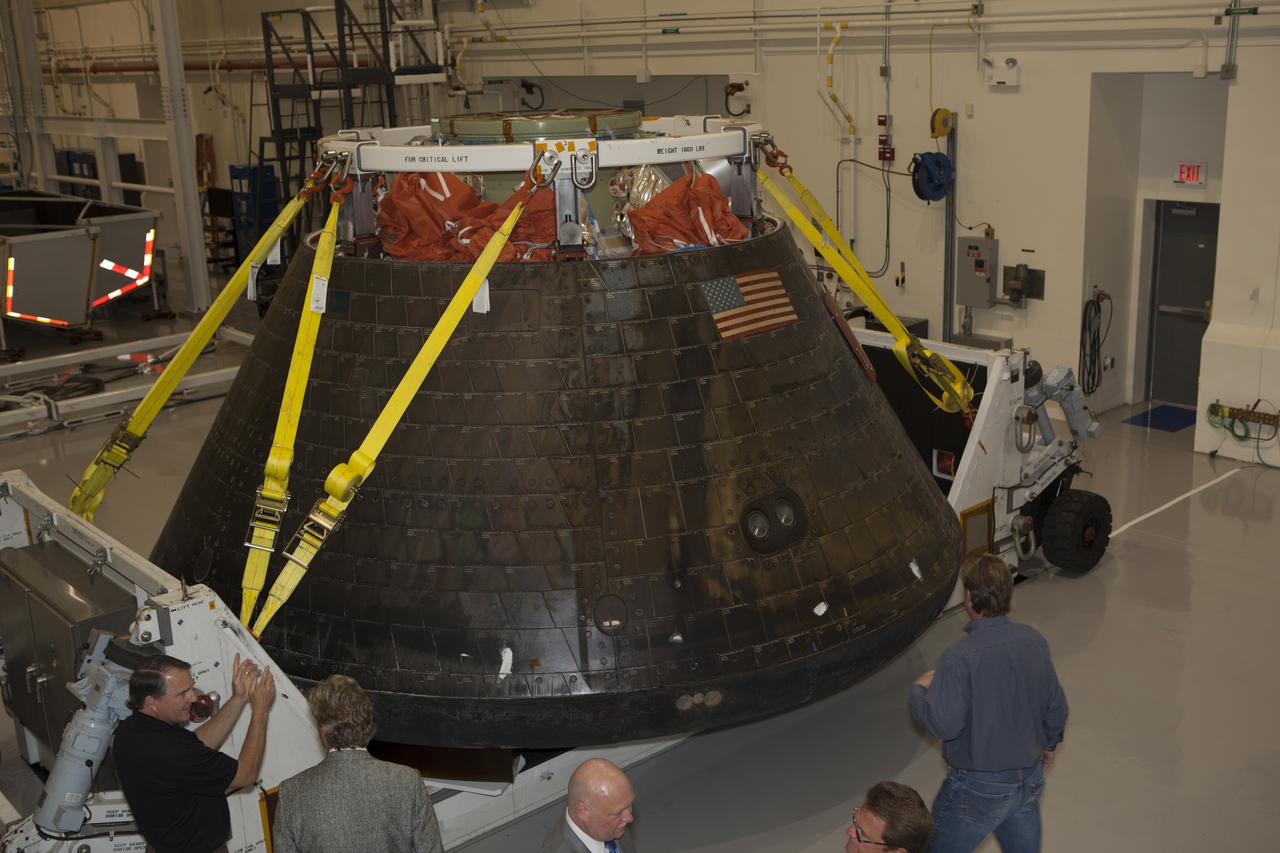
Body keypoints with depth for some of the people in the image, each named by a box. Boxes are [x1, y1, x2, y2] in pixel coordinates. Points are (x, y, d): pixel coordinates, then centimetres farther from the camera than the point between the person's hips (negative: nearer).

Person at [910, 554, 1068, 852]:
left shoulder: (960, 657, -26)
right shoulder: (1034, 641, -6)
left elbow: (945, 724, -26)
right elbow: (1056, 706, 4)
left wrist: (920, 690, -7)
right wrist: (1049, 743, 23)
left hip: (979, 786, -6)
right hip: (1030, 779, 6)